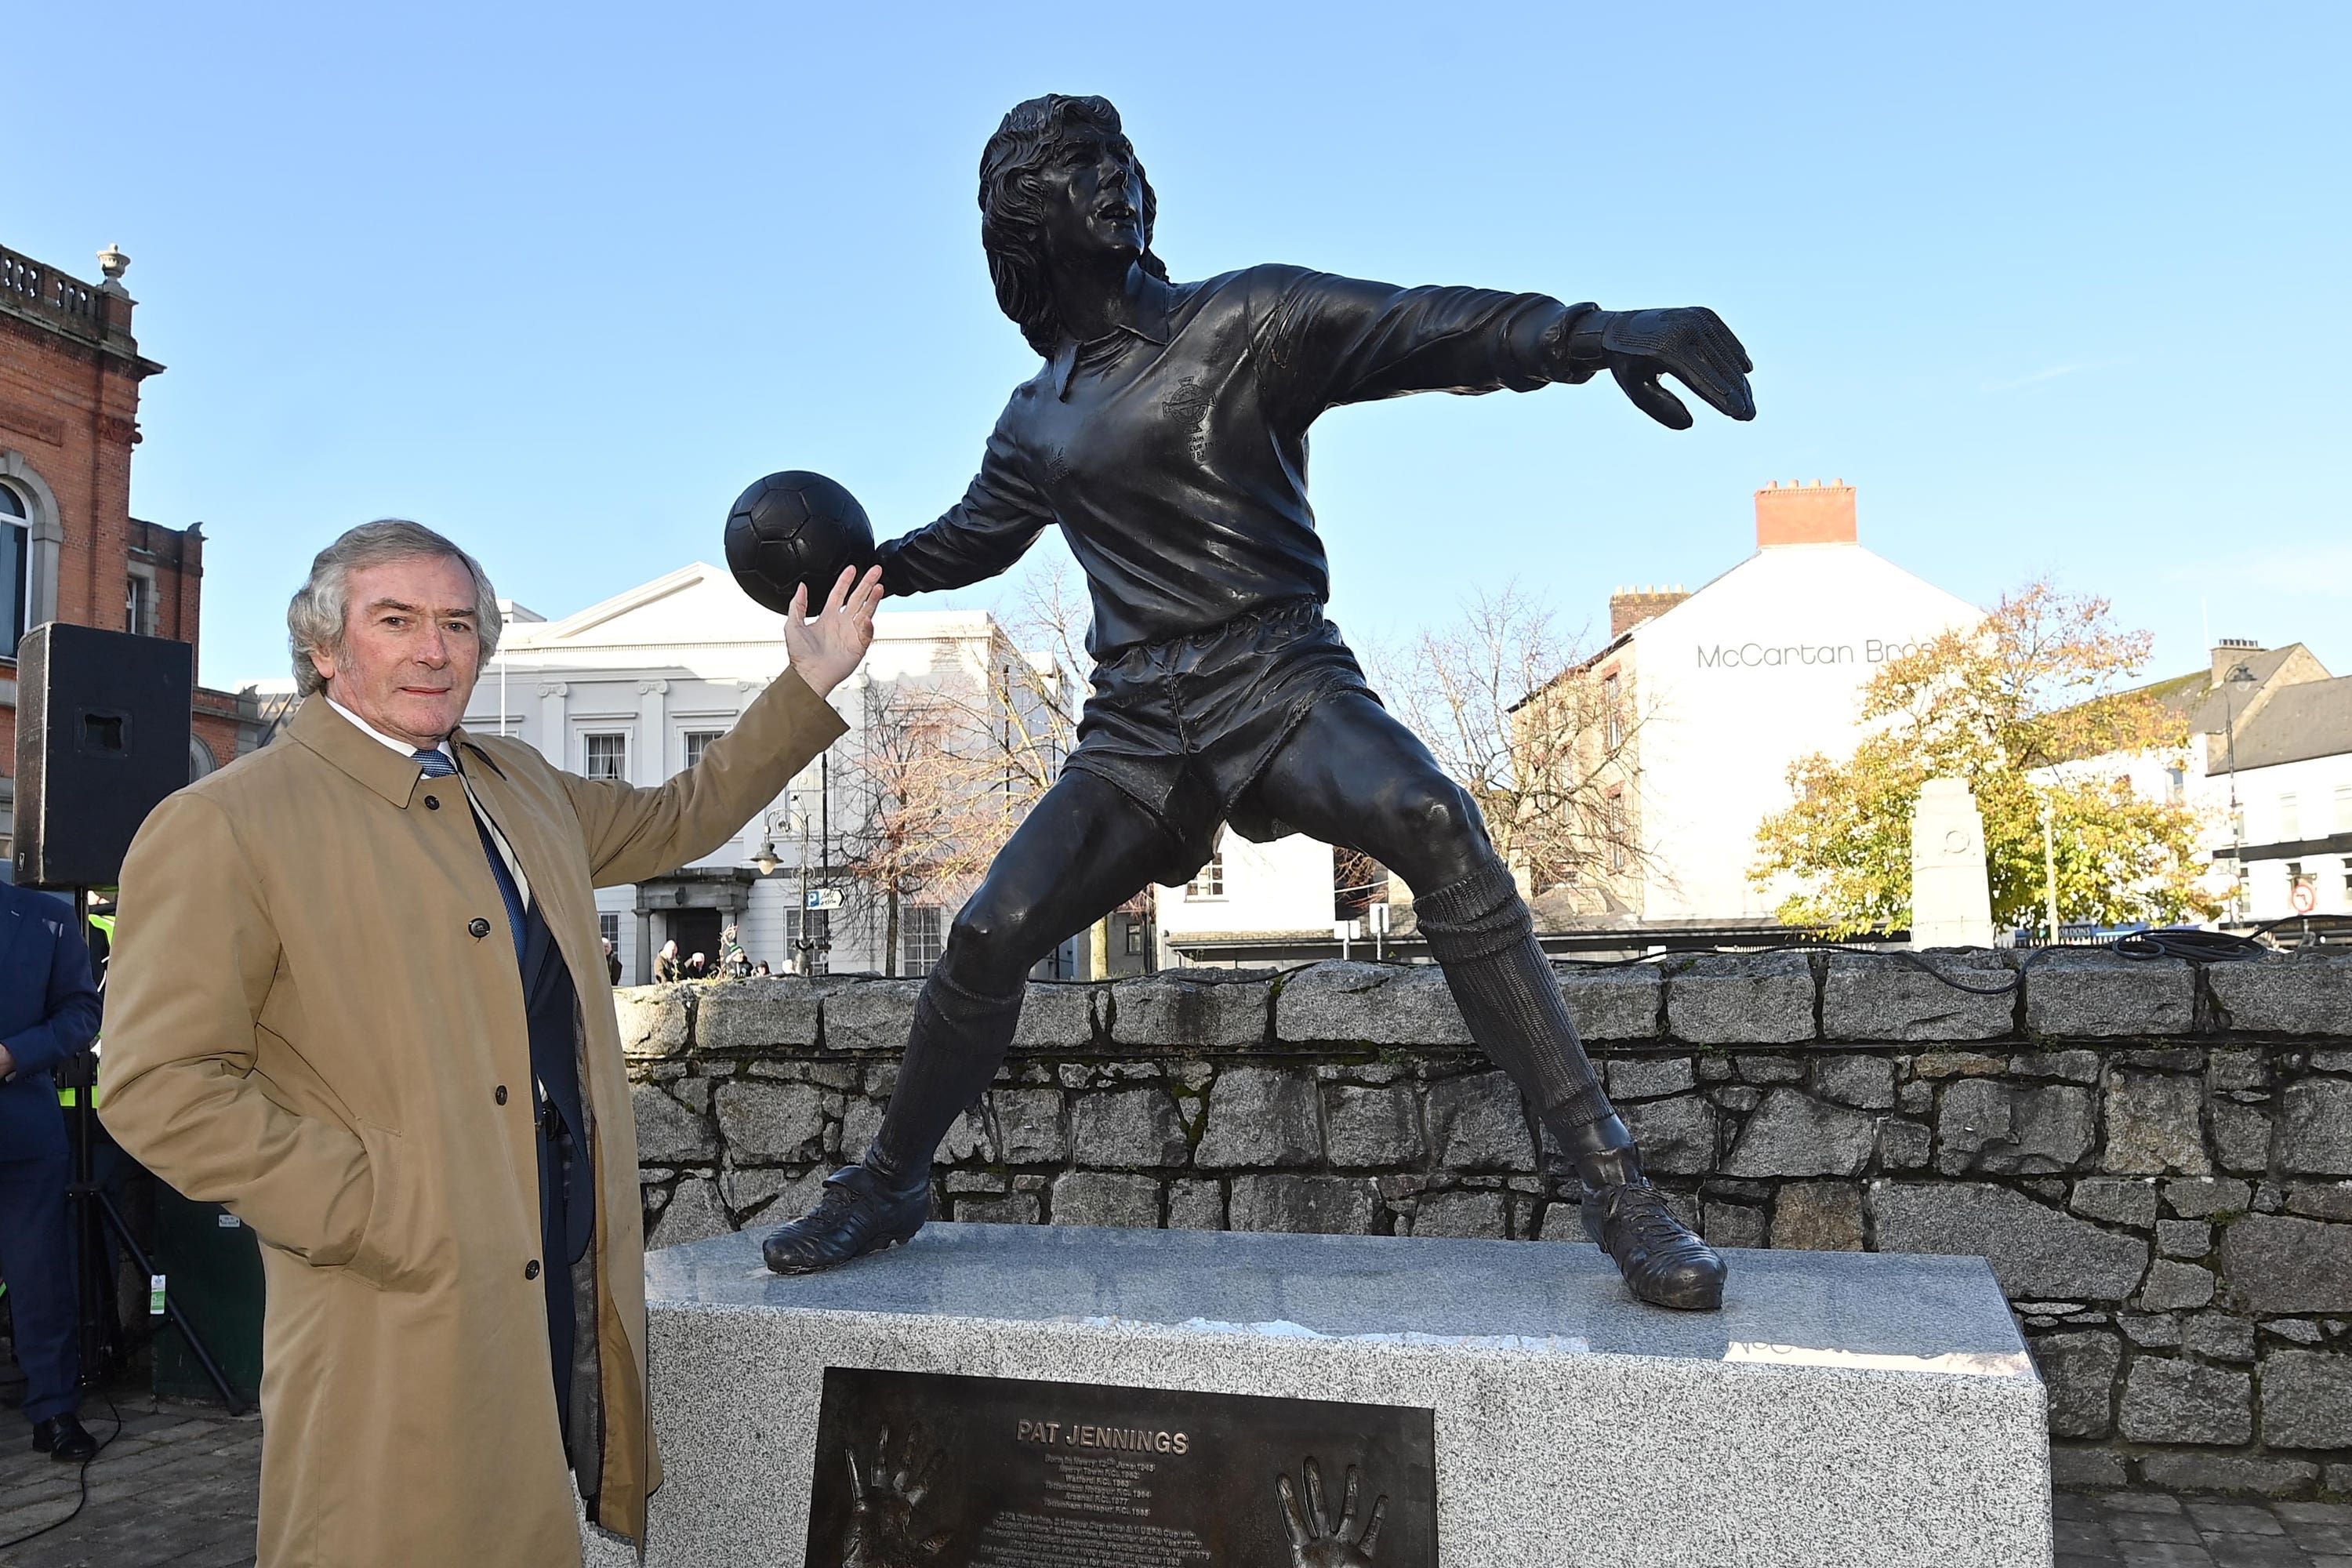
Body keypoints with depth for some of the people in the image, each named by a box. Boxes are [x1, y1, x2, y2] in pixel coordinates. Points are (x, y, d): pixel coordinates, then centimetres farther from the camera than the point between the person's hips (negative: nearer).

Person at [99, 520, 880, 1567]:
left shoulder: (521, 786, 12)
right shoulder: (225, 824, -9)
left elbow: (673, 822, 25)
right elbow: (160, 1086, -12)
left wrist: (809, 685, 17)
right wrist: (372, 1214, -17)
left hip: (576, 1273, 7)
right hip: (408, 1301, -6)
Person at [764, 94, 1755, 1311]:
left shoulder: (1245, 321, 3)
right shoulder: (1037, 420, 18)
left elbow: (1431, 329, -8)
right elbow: (971, 539, 36)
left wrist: (1600, 333, -24)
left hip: (1281, 684, -4)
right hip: (1138, 731, 5)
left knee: (1433, 826, -33)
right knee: (988, 936, -6)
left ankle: (1616, 1190, -27)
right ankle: (884, 1186, 19)